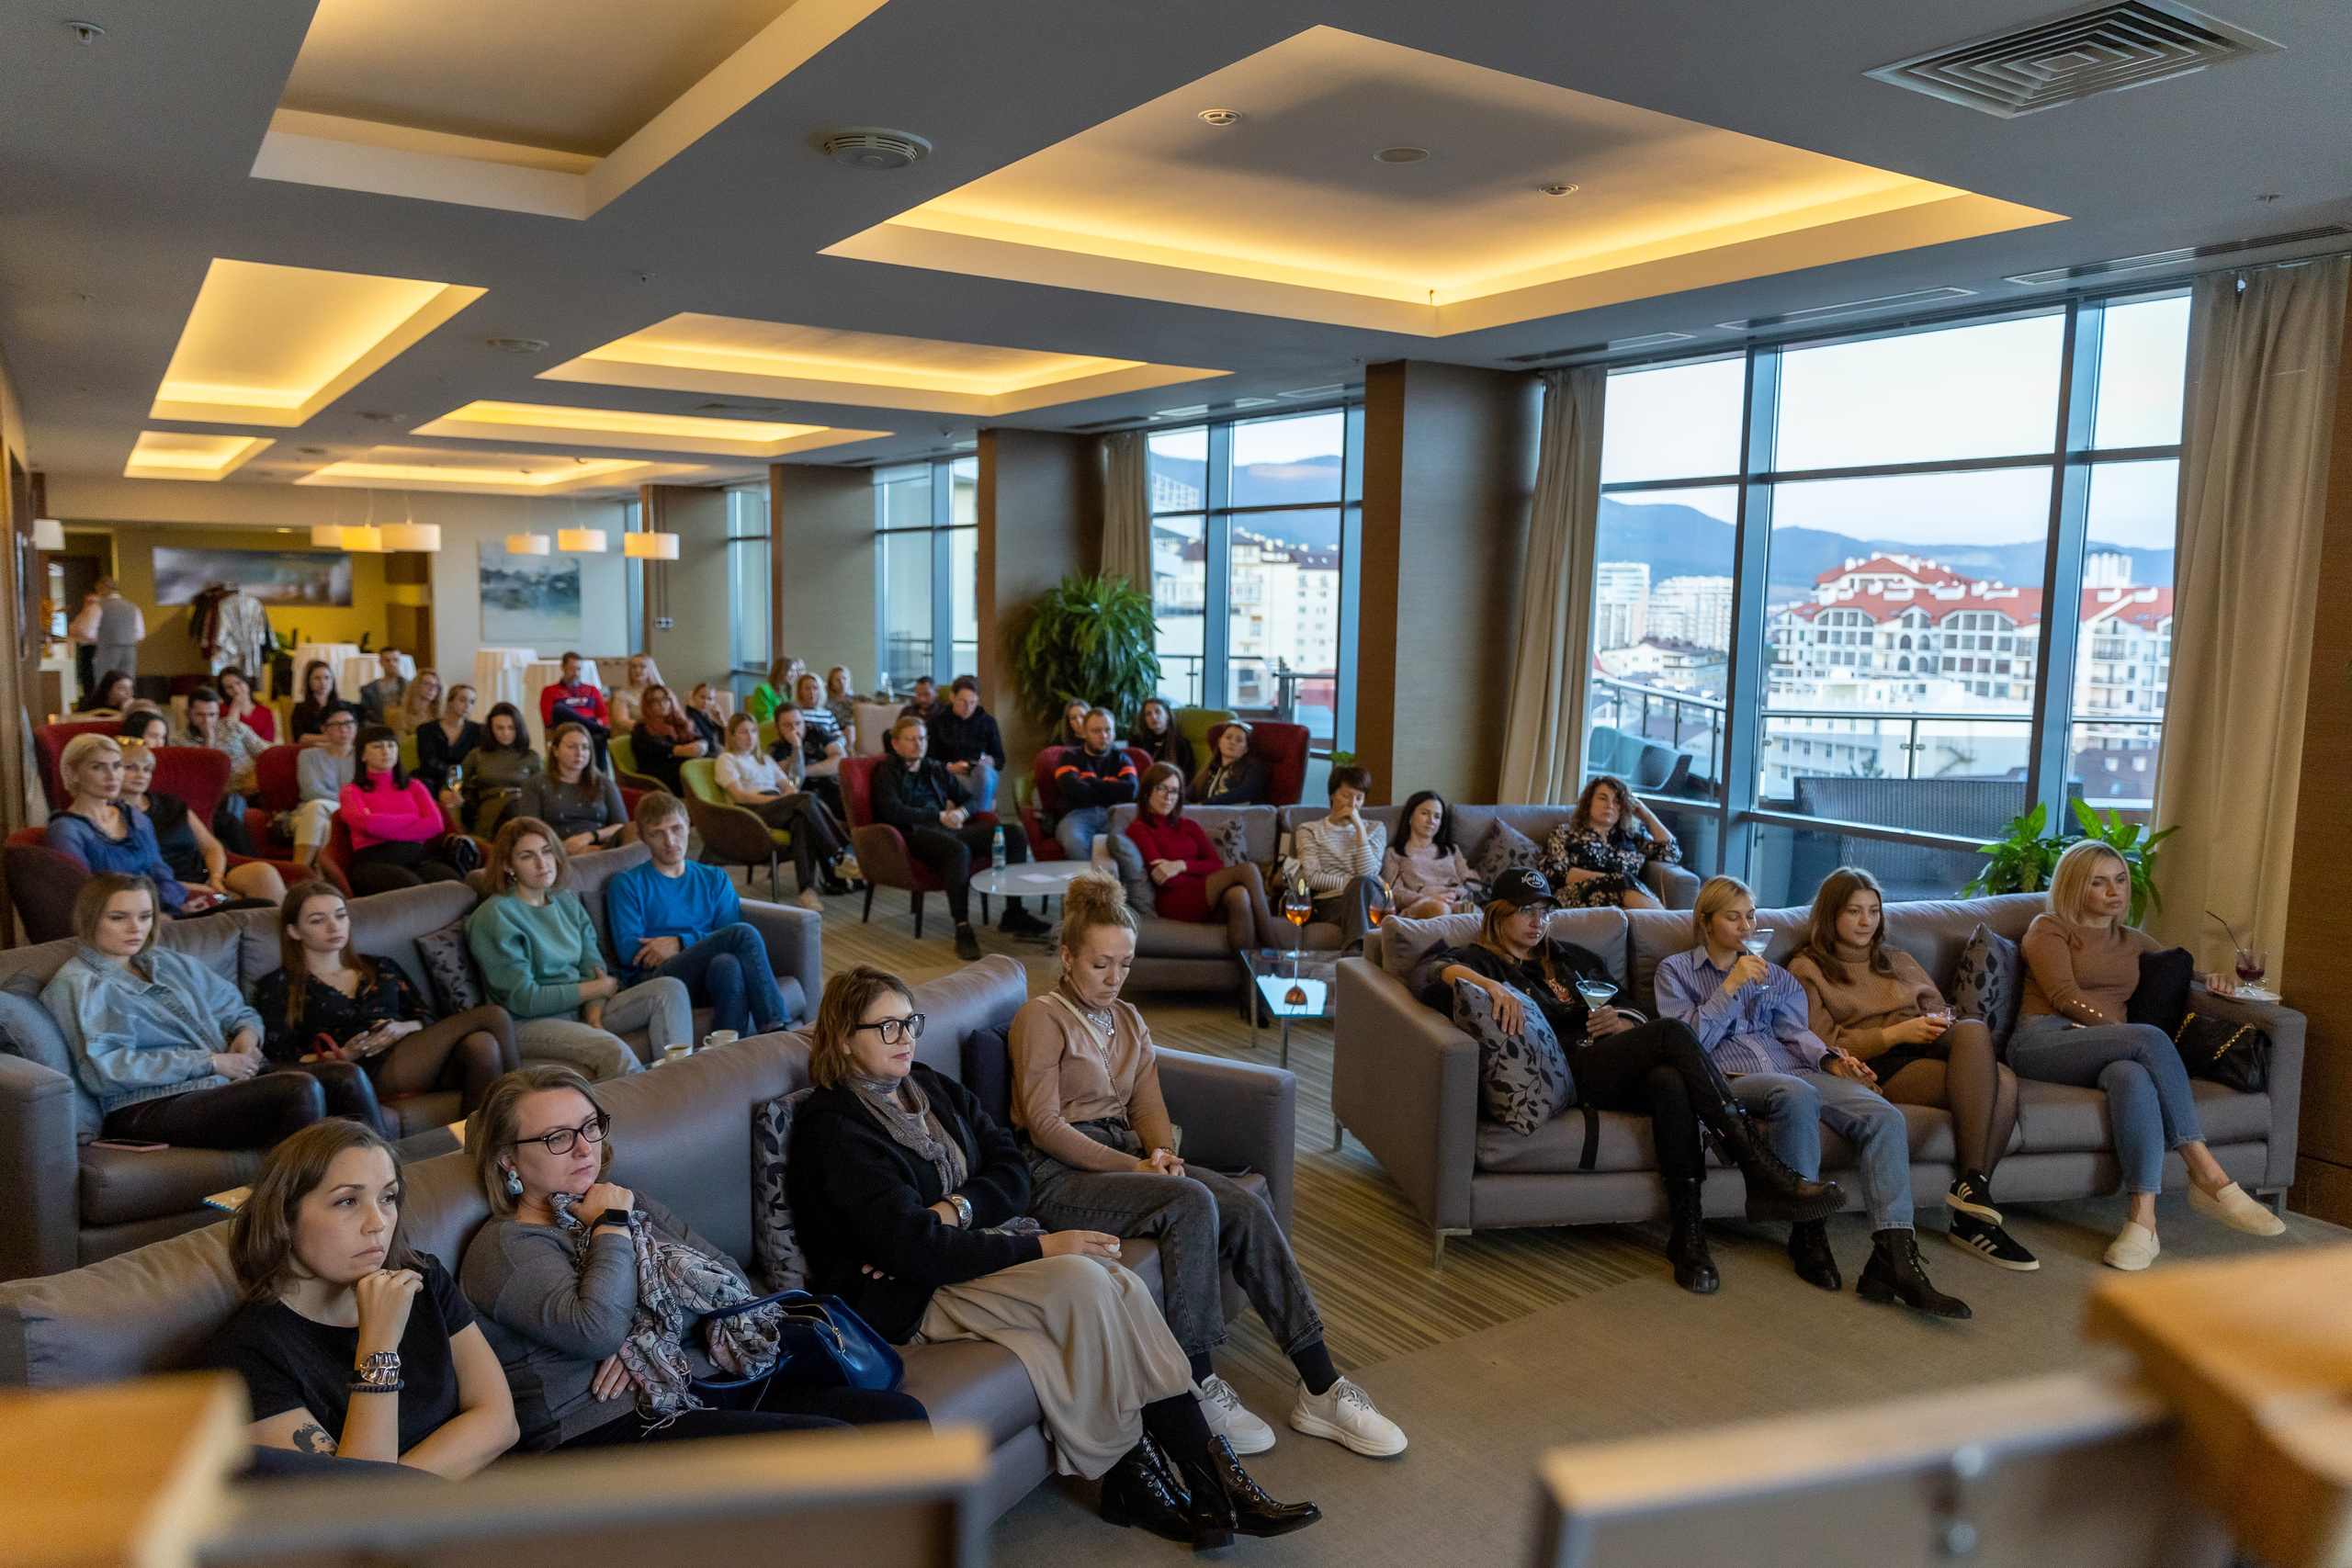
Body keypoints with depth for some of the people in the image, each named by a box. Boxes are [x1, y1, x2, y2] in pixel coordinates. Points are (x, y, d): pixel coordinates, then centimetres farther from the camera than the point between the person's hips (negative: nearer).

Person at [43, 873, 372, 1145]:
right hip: (149, 1107, -7)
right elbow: (107, 1070, -11)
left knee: (348, 1078, -19)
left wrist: (246, 1033, 6)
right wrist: (210, 1063, -14)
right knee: (301, 1090, -33)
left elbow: (234, 1008, 32)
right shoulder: (76, 986, 2)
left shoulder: (168, 963, 25)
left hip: (224, 1081, 8)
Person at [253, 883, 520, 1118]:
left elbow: (426, 1019, 21)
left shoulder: (382, 969, 29)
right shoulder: (279, 986, 17)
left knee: (481, 1044, -34)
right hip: (369, 1073, -5)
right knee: (494, 1017, -26)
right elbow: (278, 1059, 5)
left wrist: (404, 1028, -2)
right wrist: (342, 1055, -8)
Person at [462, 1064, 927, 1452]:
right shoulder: (504, 1246, -2)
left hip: (708, 1386, 7)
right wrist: (611, 1226, -6)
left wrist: (651, 1340, -6)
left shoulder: (628, 1203, 21)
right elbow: (597, 1330, -21)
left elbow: (731, 1279, 13)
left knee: (901, 1414, -13)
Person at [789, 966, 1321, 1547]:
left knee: (1116, 1281, -21)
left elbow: (1013, 1171, 8)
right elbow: (915, 1248, -21)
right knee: (1080, 1282, -28)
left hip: (971, 1248, 7)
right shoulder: (833, 1130, -12)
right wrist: (1042, 1247, -22)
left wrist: (954, 1209, -14)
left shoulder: (935, 1090, 14)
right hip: (911, 1299, -7)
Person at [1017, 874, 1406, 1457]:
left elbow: (1148, 1104, 13)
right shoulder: (1041, 1018, -2)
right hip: (1061, 1175, -6)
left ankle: (1320, 1388, -18)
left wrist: (1161, 1153, -11)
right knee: (1191, 1204, -32)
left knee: (1246, 1207, -19)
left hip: (1127, 1156, 6)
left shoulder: (1128, 1020, 21)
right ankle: (1195, 1386, -21)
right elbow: (1043, 1125, -10)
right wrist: (1132, 1166, -18)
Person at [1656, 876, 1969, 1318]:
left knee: (1884, 1116, -25)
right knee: (1797, 1094, -39)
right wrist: (1731, 987, -6)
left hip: (1794, 1070, 5)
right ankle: (1808, 1233, -25)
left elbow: (1794, 1032, 13)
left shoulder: (1774, 975, 28)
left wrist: (1830, 1060, -8)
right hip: (1731, 1079, -4)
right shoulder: (1676, 970, 16)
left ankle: (1893, 1260, -36)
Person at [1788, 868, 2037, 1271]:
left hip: (1928, 1053, 5)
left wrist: (1942, 1025, -2)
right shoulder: (1808, 969, 13)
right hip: (1879, 1068, -5)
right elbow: (1821, 1042, -1)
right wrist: (1897, 1033, -11)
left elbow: (1939, 1011, 24)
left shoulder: (1899, 962, 32)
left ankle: (1971, 1216, -30)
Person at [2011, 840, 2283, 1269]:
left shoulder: (2133, 941, 28)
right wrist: (2127, 1032, -15)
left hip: (2106, 1053, 4)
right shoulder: (2049, 929, 11)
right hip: (2043, 1041, -4)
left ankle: (2143, 1219, -45)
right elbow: (2065, 996, -4)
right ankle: (2207, 1173, -36)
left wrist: (2209, 980, 18)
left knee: (2134, 1077, -38)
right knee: (2151, 1038, -35)